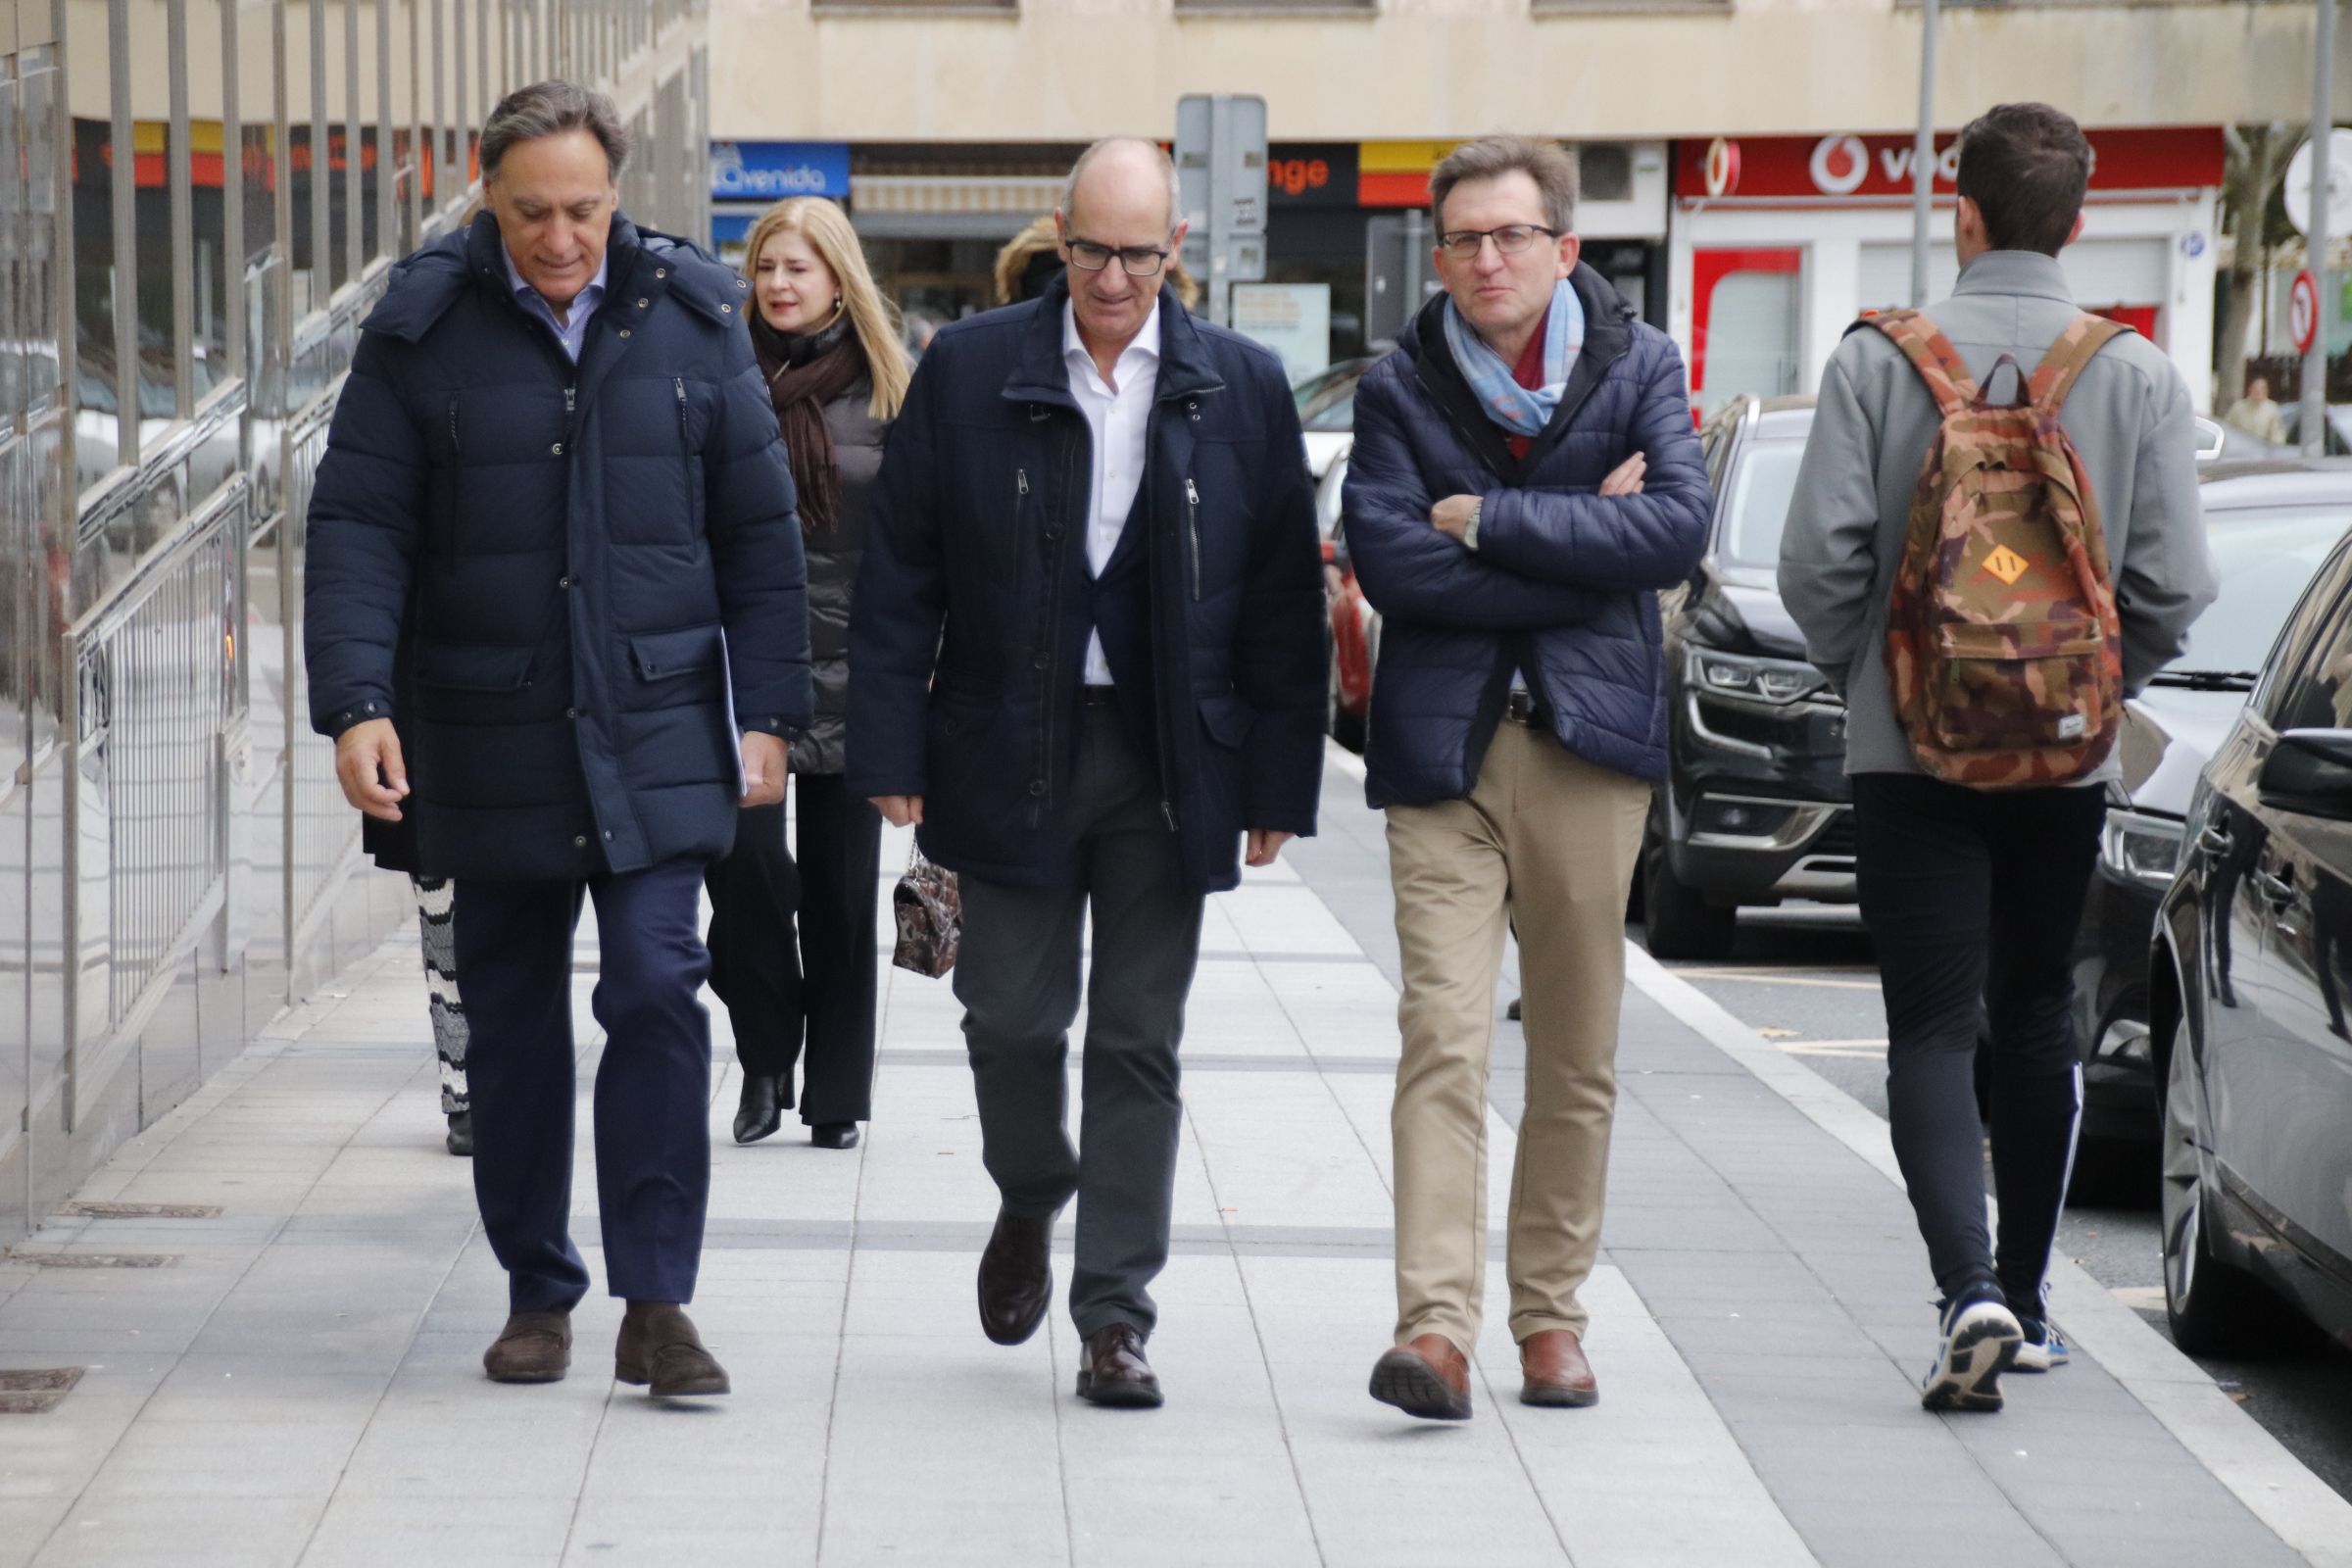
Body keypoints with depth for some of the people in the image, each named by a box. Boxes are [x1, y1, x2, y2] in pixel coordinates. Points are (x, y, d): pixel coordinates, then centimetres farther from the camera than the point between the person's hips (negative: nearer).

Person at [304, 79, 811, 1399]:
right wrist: (356, 703, -16)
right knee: (514, 1021, 9)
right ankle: (538, 1293, 21)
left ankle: (658, 1303, -6)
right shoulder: (424, 330, -2)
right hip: (488, 743, 0)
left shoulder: (692, 319, 2)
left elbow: (760, 532, 6)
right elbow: (358, 524, -5)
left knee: (658, 992, -10)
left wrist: (769, 711, 3)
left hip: (657, 736, 0)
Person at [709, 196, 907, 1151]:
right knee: (740, 855, -13)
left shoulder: (884, 388, 5)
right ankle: (766, 1056, 6)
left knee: (840, 884, 5)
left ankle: (836, 1096, 13)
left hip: (848, 664, 0)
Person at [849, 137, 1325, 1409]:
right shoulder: (968, 371, 0)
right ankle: (1030, 1199, 34)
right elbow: (901, 575, 1)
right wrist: (892, 753, -4)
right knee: (1011, 1016, 2)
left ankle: (1114, 1315, 9)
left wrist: (1279, 782, 0)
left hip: (1169, 763, 0)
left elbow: (1284, 599, 3)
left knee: (1139, 1042, 2)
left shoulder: (1240, 387, 1)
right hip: (1011, 752, 0)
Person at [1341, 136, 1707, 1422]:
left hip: (1589, 737, 1)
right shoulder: (1399, 387, 4)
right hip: (1444, 742, -1)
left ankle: (1551, 1316, 18)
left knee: (1577, 1056, 7)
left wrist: (1490, 521, -12)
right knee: (1443, 1039, -12)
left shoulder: (1637, 367, 5)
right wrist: (1583, 553, -11)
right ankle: (1435, 1323, -18)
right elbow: (1390, 563, -10)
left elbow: (1677, 531, -10)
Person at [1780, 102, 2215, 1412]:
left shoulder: (1879, 361, -7)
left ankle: (1972, 1292, -19)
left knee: (1933, 1027, -1)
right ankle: (2022, 1301, 22)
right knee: (2035, 1019, 16)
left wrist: (1860, 669, 9)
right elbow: (2175, 581, -5)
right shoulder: (2139, 377, -4)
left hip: (1911, 750, -2)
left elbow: (1821, 556, -10)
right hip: (2066, 758, 2)